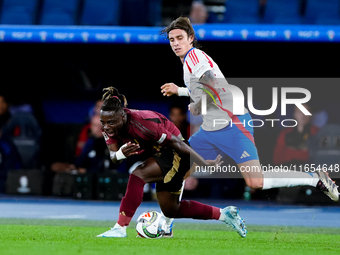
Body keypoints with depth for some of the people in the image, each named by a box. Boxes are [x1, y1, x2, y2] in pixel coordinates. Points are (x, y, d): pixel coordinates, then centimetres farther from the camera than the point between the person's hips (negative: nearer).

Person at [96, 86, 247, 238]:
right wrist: (121, 154, -37)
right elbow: (113, 157, -11)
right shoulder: (108, 127, -14)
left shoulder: (141, 123, -34)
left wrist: (204, 164, -18)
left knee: (138, 175, -32)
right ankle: (223, 214, 26)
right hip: (159, 152, 9)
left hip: (175, 152, -9)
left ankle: (120, 228, -29)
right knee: (170, 210, 14)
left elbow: (176, 143, -26)